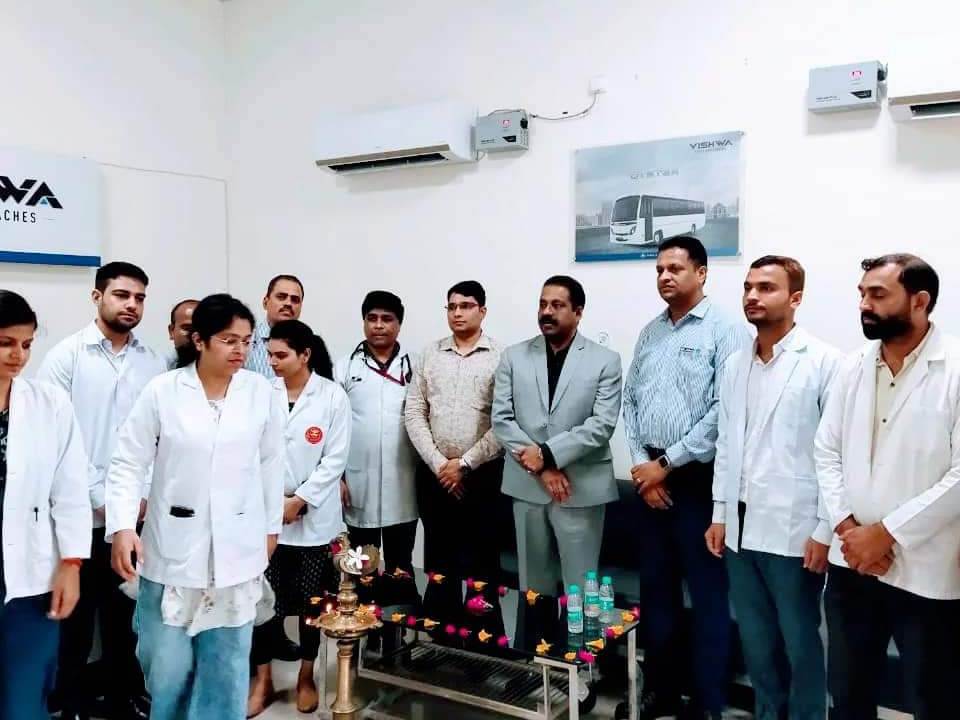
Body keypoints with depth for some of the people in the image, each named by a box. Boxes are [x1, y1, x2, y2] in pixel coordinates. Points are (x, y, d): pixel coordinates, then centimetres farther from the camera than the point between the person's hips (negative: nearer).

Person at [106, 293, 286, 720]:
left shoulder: (264, 394, -2)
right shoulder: (162, 391, -6)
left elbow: (271, 465, 5)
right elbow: (128, 463, -3)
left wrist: (270, 527, 10)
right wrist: (122, 527, -12)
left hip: (237, 548, 1)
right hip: (173, 547, -1)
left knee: (226, 663, 10)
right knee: (166, 663, 8)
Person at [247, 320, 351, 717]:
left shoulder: (332, 395, -5)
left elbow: (335, 459, -6)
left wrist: (300, 501, -11)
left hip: (314, 516, -1)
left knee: (312, 598, 9)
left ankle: (306, 677, 27)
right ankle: (263, 680, 21)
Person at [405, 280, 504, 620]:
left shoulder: (501, 357, -4)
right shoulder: (430, 354, 7)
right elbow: (414, 414, 3)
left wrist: (465, 464, -11)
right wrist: (439, 464, -6)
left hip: (482, 474, -3)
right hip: (434, 473, 3)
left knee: (481, 561, 5)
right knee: (438, 560, 12)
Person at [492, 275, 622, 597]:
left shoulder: (605, 360, -1)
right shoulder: (514, 356, 6)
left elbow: (602, 424, -10)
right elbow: (501, 419, 0)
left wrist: (548, 453, -16)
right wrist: (540, 467, -10)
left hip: (581, 488, -2)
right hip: (526, 485, 3)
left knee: (579, 586, 4)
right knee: (533, 584, 12)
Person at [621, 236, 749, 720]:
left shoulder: (724, 330, -7)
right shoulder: (650, 332, 12)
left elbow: (724, 411, -15)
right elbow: (630, 401, 10)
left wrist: (667, 463, -12)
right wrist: (642, 463, -2)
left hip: (698, 478, -6)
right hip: (649, 476, 6)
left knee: (707, 592, 4)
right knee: (655, 586, 14)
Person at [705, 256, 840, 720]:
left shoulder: (823, 362, -9)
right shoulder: (735, 365, 9)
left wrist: (825, 530, -11)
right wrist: (720, 514, 12)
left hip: (793, 530, -5)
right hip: (741, 527, 5)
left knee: (799, 642, 9)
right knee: (755, 640, 17)